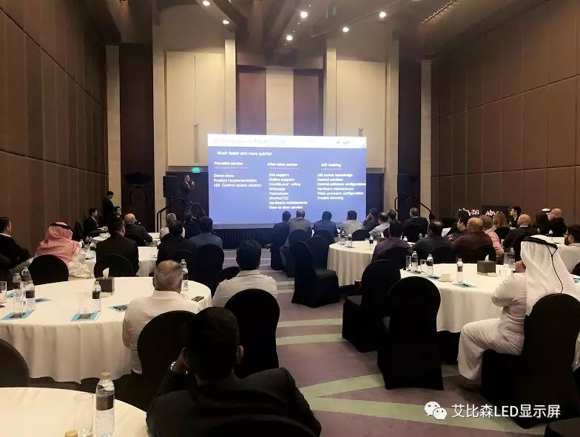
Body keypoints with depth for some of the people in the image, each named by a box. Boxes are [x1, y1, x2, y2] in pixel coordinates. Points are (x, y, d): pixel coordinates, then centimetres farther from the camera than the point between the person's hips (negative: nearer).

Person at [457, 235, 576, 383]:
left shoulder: (518, 280, -29)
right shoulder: (565, 280, -11)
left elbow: (496, 298, -10)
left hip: (518, 343, -7)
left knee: (468, 331, 13)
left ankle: (472, 376, 28)